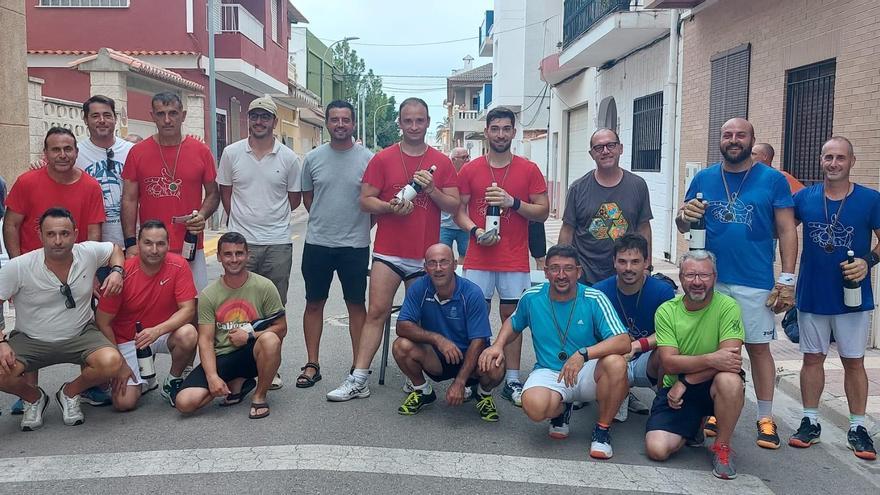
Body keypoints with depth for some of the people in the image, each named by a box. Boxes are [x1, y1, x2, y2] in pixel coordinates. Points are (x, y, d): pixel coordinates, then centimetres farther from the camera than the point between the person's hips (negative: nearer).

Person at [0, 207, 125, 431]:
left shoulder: (90, 252, -10)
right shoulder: (18, 267, -16)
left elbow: (115, 249, 12)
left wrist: (117, 271, -9)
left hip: (80, 335, 1)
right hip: (30, 339, -1)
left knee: (111, 363, -29)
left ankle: (70, 393, 7)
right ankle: (34, 398, 10)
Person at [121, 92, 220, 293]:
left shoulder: (201, 151, 2)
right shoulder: (137, 152, 2)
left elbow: (213, 193, 11)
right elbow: (129, 200, 3)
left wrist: (202, 215, -9)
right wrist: (130, 243, -4)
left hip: (191, 248, 0)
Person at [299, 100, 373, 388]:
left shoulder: (367, 159, -4)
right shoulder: (313, 158, 3)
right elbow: (307, 196, 14)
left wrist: (360, 227, 1)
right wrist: (326, 222, 10)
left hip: (355, 245, -2)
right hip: (317, 243, 2)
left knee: (356, 304, 7)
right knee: (314, 303, 8)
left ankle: (359, 366, 17)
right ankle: (312, 365, 20)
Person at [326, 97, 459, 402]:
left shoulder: (442, 162, 6)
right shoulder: (382, 159, 3)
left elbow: (454, 205, 5)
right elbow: (365, 200, 1)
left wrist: (431, 189, -12)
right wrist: (390, 207, -17)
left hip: (425, 256, 1)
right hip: (388, 253, -1)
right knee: (377, 312, -4)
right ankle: (358, 380, -1)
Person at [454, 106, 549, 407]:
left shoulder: (529, 170, 4)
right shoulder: (470, 170, 6)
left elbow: (543, 212, 3)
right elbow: (458, 211, 7)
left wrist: (513, 202, -13)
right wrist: (475, 231, -12)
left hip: (515, 261, 0)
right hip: (478, 258, 1)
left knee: (512, 317, 3)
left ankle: (512, 381, 10)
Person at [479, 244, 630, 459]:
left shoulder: (594, 300, -12)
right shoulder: (532, 298, -2)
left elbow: (624, 342, -22)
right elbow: (513, 323, 20)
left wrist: (583, 354, -36)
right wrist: (498, 345, -1)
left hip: (586, 373, -1)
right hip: (549, 373, 1)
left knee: (616, 363, -35)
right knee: (534, 406, -34)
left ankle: (603, 429, -7)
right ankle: (561, 409, 9)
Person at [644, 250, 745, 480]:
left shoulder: (727, 306, -11)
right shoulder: (666, 311, -5)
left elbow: (731, 358, -22)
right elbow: (669, 363, -14)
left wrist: (685, 381, -21)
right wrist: (711, 359, -30)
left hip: (712, 386, -2)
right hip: (676, 388, 2)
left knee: (730, 380, -37)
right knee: (657, 449, -17)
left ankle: (722, 446, -11)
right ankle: (692, 427, 19)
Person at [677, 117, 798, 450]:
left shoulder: (773, 180, 1)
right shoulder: (703, 179, 8)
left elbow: (787, 231, 0)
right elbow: (683, 226, 12)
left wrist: (787, 280, -7)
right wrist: (684, 216, -12)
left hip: (755, 282, -2)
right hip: (710, 279, 2)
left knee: (758, 347, 4)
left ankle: (765, 419, 16)